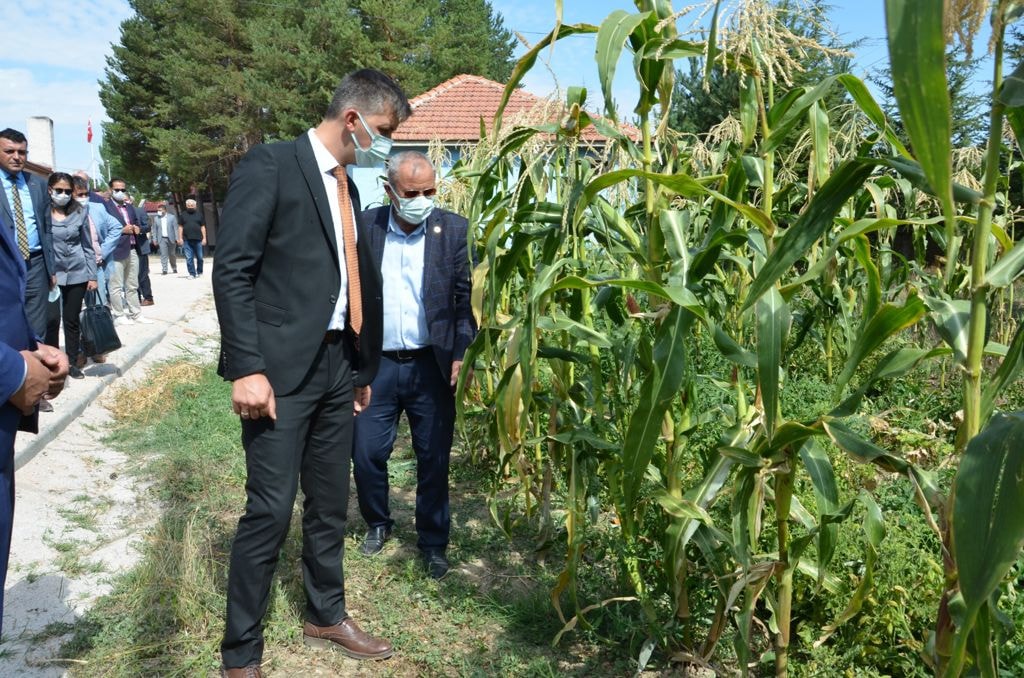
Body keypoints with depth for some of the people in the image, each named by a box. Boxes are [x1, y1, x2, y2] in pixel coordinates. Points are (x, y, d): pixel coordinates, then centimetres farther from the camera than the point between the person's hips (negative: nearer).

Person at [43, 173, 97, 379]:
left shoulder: (80, 212, 2)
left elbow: (88, 246, 6)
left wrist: (92, 275, 2)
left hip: (77, 273, 2)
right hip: (51, 274, -1)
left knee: (72, 320, 8)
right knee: (52, 320, -5)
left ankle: (72, 362, 18)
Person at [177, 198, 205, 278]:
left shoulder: (199, 215, 10)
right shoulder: (183, 215, 11)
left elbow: (203, 227, 8)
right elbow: (180, 227, 9)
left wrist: (204, 238, 0)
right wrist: (180, 238, 0)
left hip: (198, 239, 0)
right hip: (187, 240, 0)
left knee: (199, 257, 4)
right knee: (189, 258, -3)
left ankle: (199, 272, 20)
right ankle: (192, 274, 1)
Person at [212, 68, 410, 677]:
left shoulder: (347, 185, 16)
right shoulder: (270, 163, -7)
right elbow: (232, 270, -14)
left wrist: (364, 367, 15)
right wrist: (246, 369, -19)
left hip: (338, 366, 7)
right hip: (281, 368, -7)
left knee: (331, 506, 16)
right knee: (270, 512, -3)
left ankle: (327, 616, 34)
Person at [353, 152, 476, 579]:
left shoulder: (454, 230, -4)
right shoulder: (364, 227, -2)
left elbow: (466, 298, -2)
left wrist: (461, 355, -10)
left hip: (432, 366, -1)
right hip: (376, 364, 1)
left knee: (434, 460, 7)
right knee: (366, 454, 8)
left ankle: (433, 543, 26)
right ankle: (377, 524, 35)